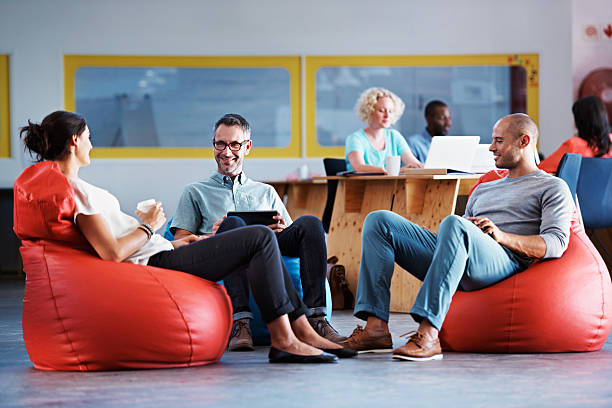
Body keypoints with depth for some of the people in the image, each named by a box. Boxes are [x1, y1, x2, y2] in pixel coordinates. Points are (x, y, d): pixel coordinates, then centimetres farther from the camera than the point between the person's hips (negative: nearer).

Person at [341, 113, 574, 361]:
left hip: (505, 262, -7)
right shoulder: (483, 190, 36)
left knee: (453, 223, -38)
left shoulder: (552, 187, 14)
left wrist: (503, 236, -15)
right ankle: (376, 327, -21)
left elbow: (556, 243, -2)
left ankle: (428, 334, -46)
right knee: (379, 221, -5)